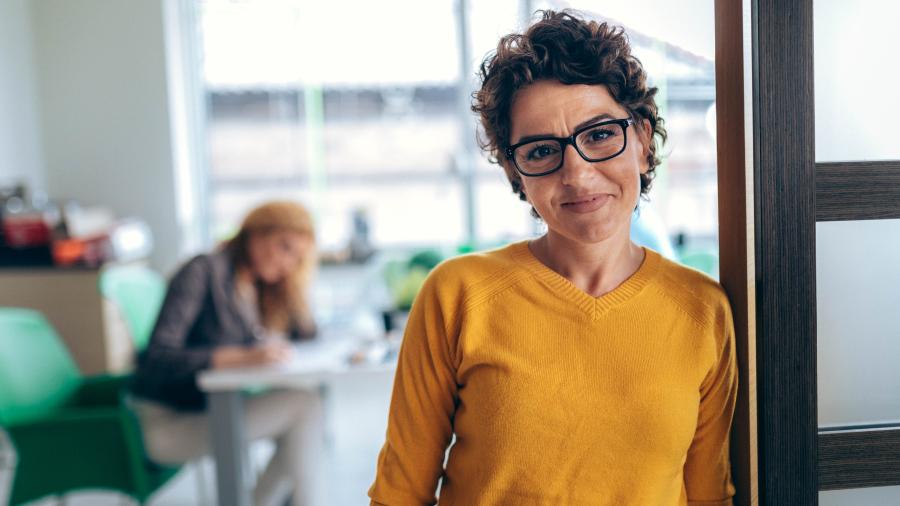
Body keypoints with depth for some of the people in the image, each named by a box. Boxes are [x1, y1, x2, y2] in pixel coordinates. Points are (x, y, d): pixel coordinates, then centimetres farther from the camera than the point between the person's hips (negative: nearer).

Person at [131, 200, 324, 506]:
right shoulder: (204, 271, -14)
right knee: (302, 405, -19)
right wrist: (242, 358, -33)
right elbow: (157, 358, -23)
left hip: (208, 411, 8)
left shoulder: (258, 289, 9)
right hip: (165, 422, -8)